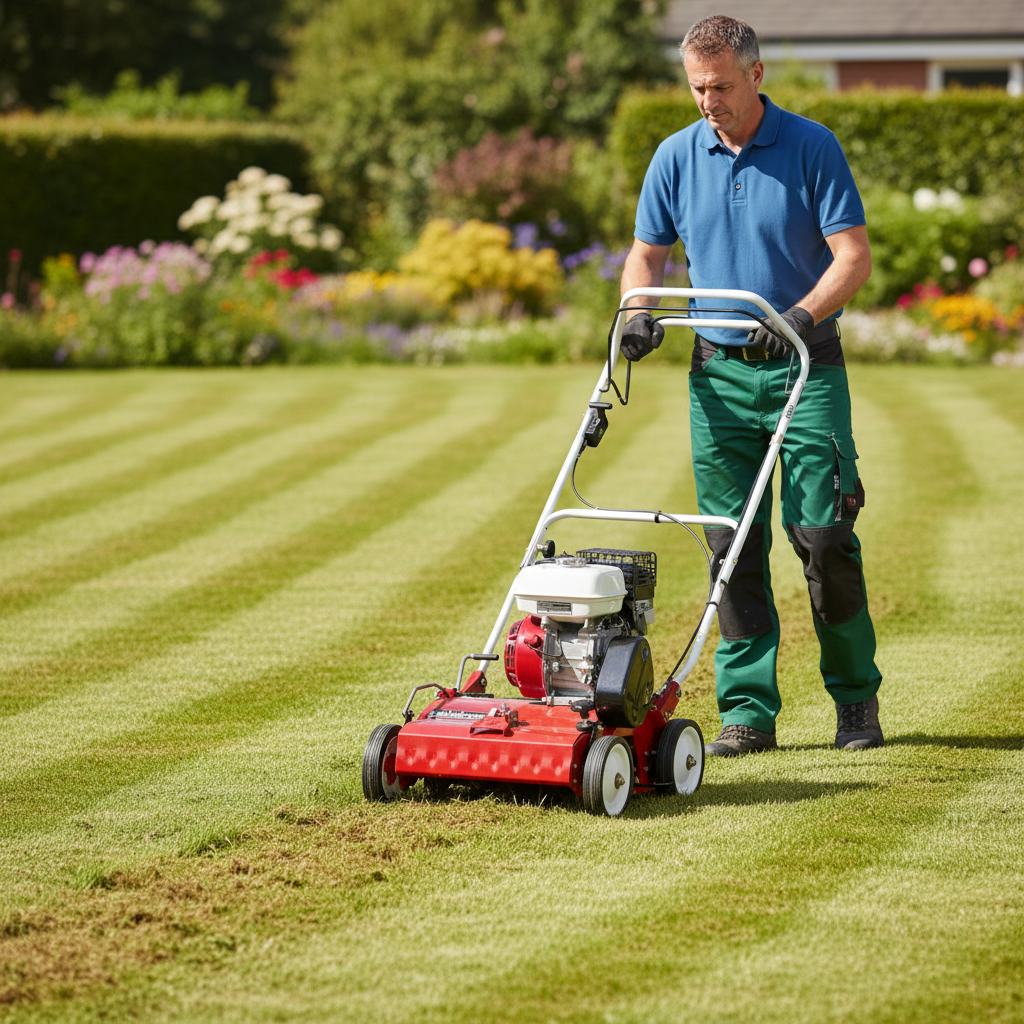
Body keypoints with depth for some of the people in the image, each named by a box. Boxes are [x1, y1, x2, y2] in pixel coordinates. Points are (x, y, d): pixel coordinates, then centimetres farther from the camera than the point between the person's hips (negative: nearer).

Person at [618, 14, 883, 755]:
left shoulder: (812, 148, -5)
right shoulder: (676, 158, 5)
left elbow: (854, 256, -8)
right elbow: (647, 254, 13)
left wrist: (800, 316, -23)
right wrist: (641, 312, -7)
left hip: (805, 367, -3)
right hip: (719, 373, 3)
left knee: (823, 536, -6)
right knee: (733, 545, 1)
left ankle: (856, 698, 9)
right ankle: (748, 709, 6)